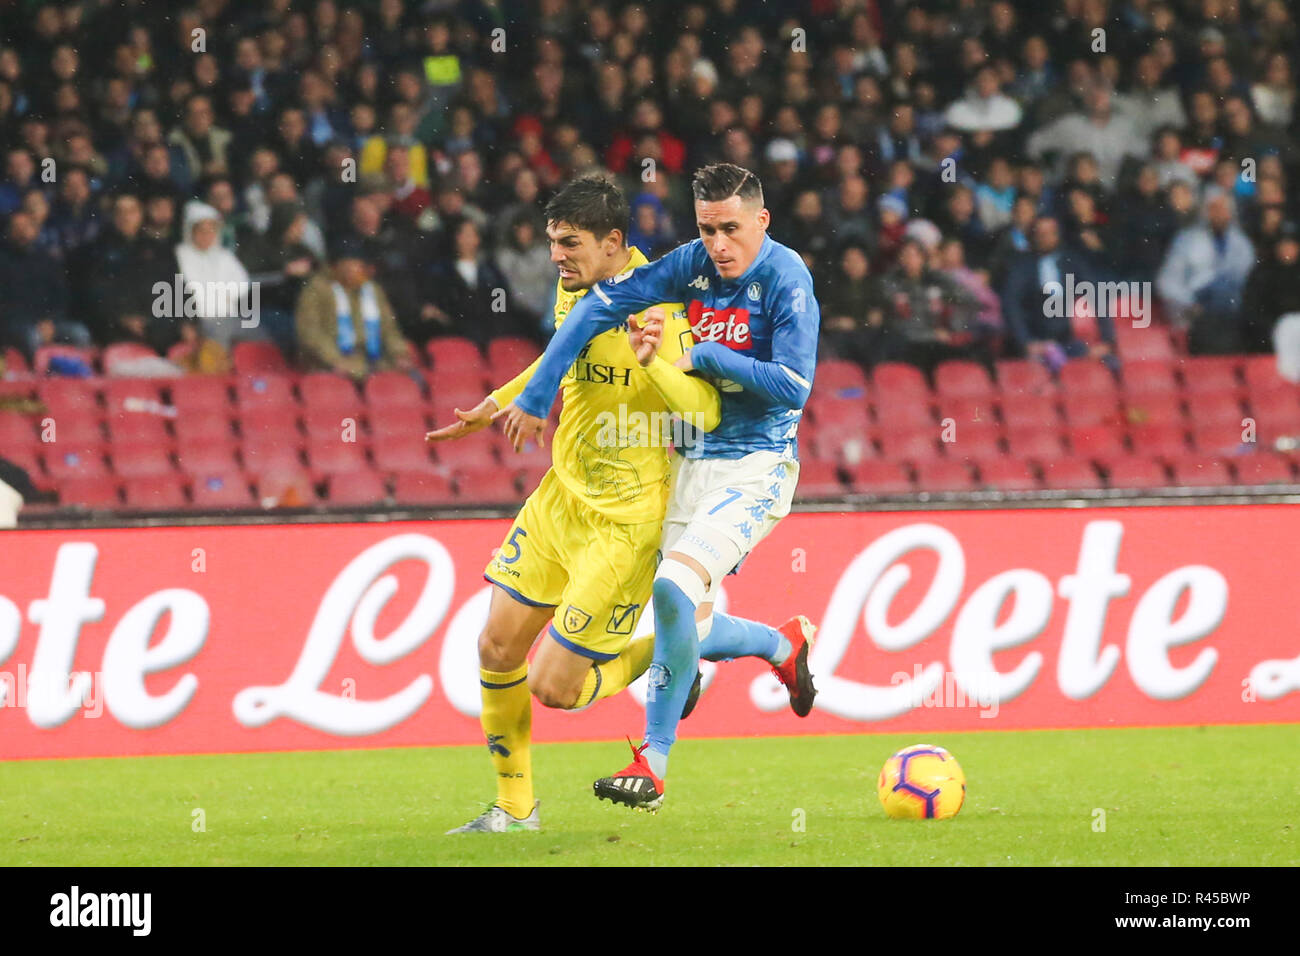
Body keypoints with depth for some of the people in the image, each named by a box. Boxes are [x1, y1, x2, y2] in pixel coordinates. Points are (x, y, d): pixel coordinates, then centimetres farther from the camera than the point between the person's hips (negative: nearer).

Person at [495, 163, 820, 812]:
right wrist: (535, 395, -3)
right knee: (690, 631, 6)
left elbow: (792, 387, -19)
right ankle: (786, 643, 38)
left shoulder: (786, 279, -14)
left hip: (757, 466, -6)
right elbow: (599, 305, 0)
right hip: (695, 460, 6)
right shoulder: (692, 264, 0)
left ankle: (652, 766, -17)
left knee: (674, 588, -24)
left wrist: (704, 356, -17)